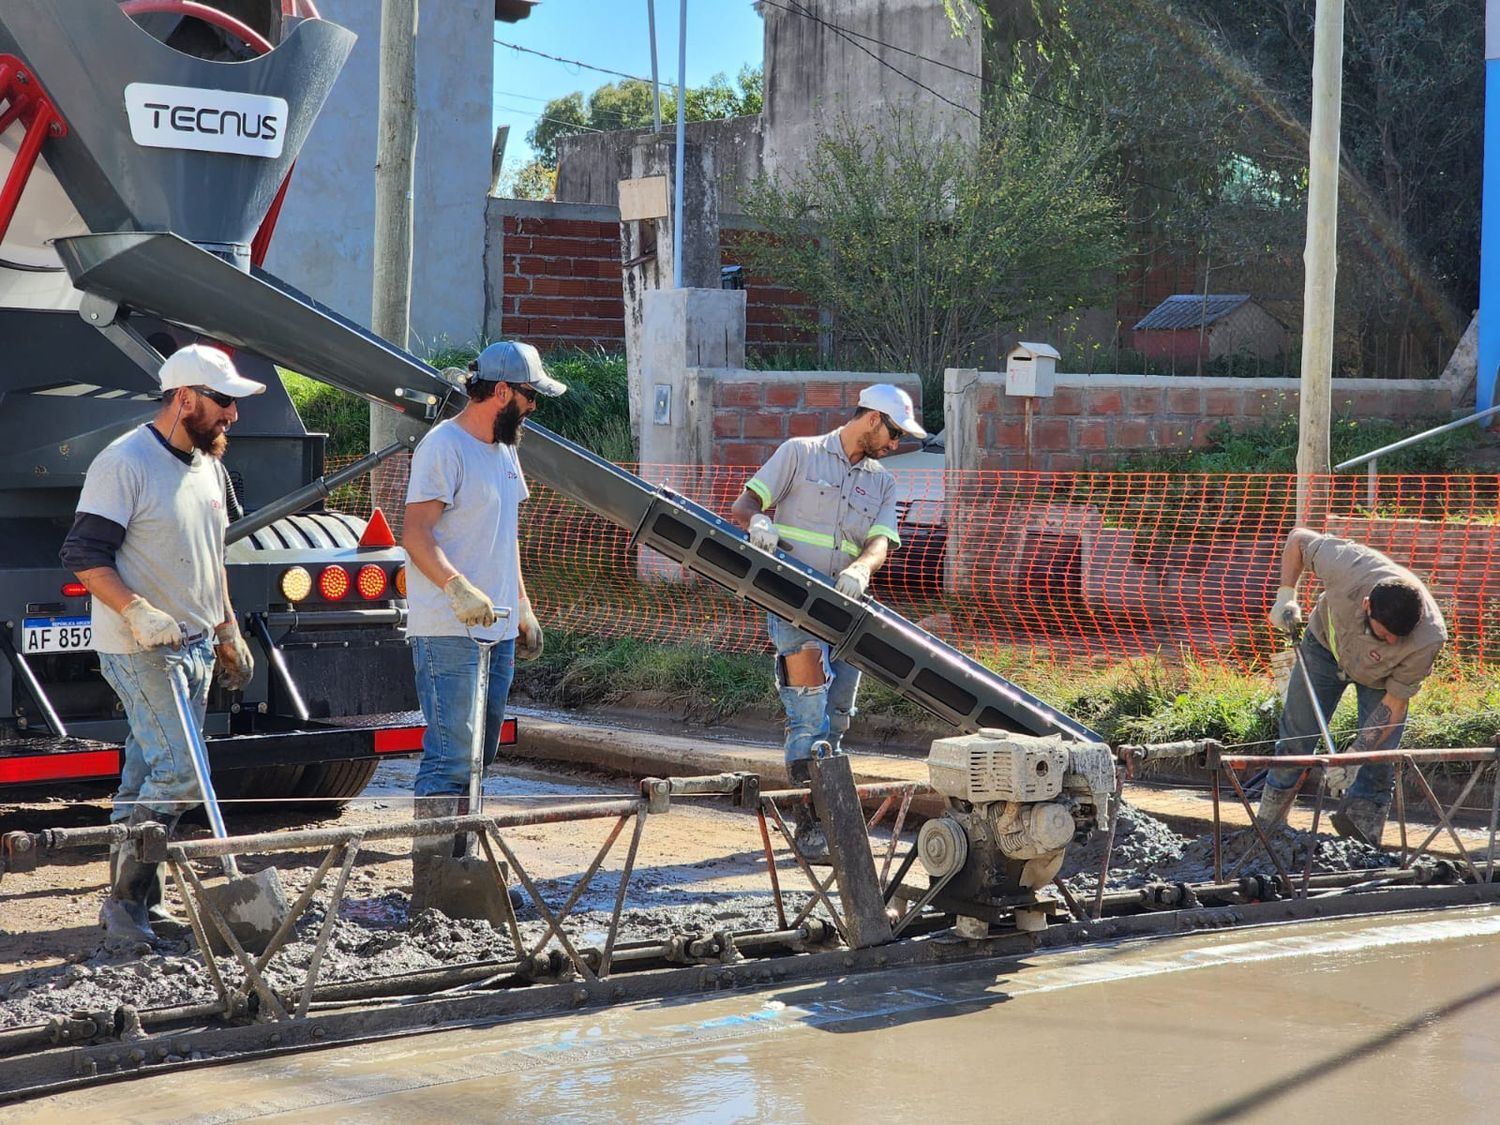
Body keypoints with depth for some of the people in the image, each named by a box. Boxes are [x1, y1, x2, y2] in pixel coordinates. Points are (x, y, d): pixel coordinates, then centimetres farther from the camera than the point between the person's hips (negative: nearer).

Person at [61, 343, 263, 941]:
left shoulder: (207, 464, 13)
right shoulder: (125, 462, -14)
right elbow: (85, 555, -17)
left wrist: (228, 632, 23)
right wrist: (137, 612, -28)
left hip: (195, 645, 8)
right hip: (140, 650, -8)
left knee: (147, 773, 10)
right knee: (180, 773, -14)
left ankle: (139, 905, 14)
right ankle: (125, 903, -5)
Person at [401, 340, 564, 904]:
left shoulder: (504, 448, 17)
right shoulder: (443, 447, -12)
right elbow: (416, 534, -18)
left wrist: (523, 607, 22)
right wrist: (458, 588, -31)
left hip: (498, 628, 9)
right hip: (448, 632, -9)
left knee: (477, 755, 12)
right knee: (451, 755, -11)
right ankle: (429, 886, -9)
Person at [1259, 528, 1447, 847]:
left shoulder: (1429, 640, -41)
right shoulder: (1348, 567, -41)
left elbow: (1394, 704, -29)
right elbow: (1298, 538, -20)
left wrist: (1353, 755, -34)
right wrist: (1285, 595, -24)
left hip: (1379, 677, -1)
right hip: (1326, 644, 1)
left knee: (1380, 763, -8)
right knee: (1295, 736, 6)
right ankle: (1265, 828, 19)